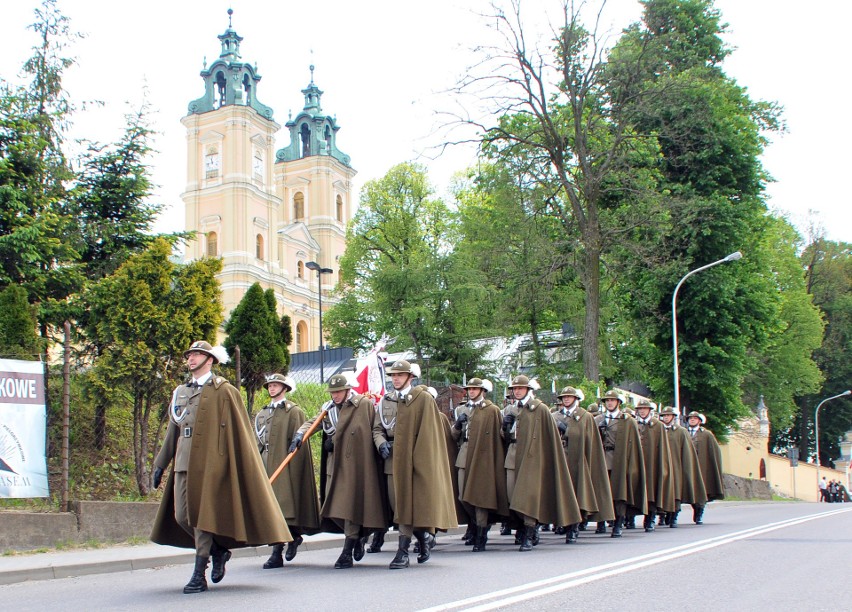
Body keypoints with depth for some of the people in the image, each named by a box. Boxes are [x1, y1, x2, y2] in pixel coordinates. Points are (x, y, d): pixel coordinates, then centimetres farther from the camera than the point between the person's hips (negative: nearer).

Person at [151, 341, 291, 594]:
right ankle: (218, 550, 25)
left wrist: (240, 464, -7)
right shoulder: (180, 392, 18)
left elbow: (239, 431, -3)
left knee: (203, 515, -7)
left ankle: (199, 576, 0)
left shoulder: (224, 391, 0)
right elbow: (172, 431, 22)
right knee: (181, 516, 4)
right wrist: (161, 463, 18)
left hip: (209, 463, -6)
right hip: (183, 463, 6)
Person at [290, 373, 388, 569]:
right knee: (333, 508, 3)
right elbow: (312, 422, 5)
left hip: (357, 465, -5)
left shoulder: (365, 405, -3)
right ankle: (357, 538, 25)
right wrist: (300, 434, -17)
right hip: (336, 466, 5)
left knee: (351, 506, -6)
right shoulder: (329, 409, 12)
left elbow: (375, 431, -1)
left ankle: (347, 553, 0)